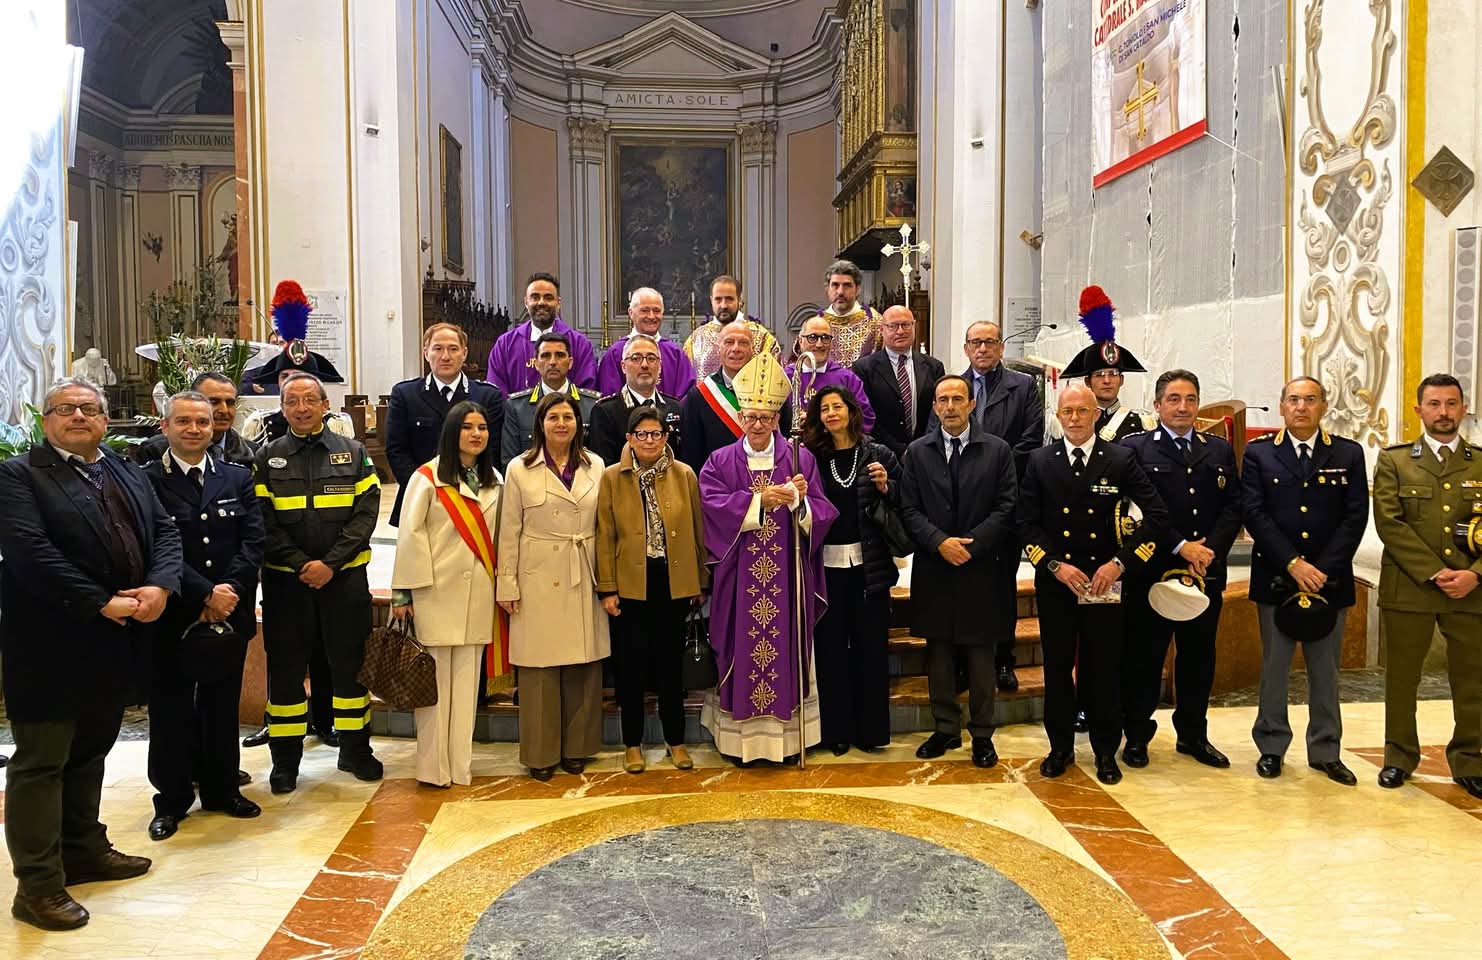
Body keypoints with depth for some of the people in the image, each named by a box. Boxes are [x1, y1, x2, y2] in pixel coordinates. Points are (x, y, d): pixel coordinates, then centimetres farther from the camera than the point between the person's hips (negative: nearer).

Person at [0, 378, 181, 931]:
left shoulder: (129, 476, 14)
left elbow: (164, 532, 7)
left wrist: (160, 586, -12)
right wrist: (103, 604, -20)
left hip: (115, 644, 7)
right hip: (51, 645, -7)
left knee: (91, 752, 19)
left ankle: (84, 850, 33)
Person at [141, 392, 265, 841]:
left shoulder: (238, 479, 7)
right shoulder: (146, 481, -5)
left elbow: (253, 541, -1)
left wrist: (229, 591, -13)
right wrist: (205, 594, -18)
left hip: (230, 614, 3)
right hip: (171, 615, -3)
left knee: (223, 706, 14)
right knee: (171, 710, 7)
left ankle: (222, 788, 27)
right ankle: (171, 799, 20)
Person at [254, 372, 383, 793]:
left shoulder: (352, 453, 5)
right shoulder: (266, 458, 4)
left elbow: (366, 513, -3)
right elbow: (264, 521, -2)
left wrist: (331, 562, -13)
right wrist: (301, 564, -14)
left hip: (345, 576, 0)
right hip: (285, 579, 0)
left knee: (351, 661, 6)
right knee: (285, 666, 6)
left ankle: (355, 748, 20)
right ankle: (285, 757, 17)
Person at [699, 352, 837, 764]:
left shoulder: (801, 459, 5)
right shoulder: (720, 462, 4)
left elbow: (822, 514, -1)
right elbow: (714, 506, -12)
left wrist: (800, 500, -20)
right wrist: (759, 499, -20)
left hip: (787, 579, 1)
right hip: (740, 579, 0)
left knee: (786, 651, 6)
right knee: (742, 653, 4)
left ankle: (787, 736, 17)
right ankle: (741, 738, 15)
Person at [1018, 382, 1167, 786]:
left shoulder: (1120, 460, -2)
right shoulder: (1040, 461, 2)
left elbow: (1157, 515, -4)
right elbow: (1027, 523, 2)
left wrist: (1120, 562, -12)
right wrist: (1055, 565, -11)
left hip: (1104, 582, -1)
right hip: (1054, 581, 1)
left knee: (1104, 670, 5)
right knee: (1057, 668, 8)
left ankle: (1106, 752, 20)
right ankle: (1061, 747, 23)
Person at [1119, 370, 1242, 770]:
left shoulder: (1220, 450, 13)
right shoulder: (1135, 448, -2)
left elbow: (1233, 507, 6)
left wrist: (1209, 549, -9)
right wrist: (1180, 547, -16)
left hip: (1207, 571, 4)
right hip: (1152, 571, -4)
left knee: (1198, 655, 12)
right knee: (1144, 656, 3)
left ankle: (1193, 734, 26)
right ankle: (1137, 735, 15)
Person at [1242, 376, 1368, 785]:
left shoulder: (1349, 455, 5)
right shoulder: (1258, 453, 2)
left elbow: (1355, 517, -1)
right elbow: (1254, 514, -6)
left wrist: (1323, 569, -11)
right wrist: (1293, 563, -14)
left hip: (1329, 579, 1)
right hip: (1275, 578, -1)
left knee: (1325, 671, 9)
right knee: (1273, 668, 6)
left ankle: (1326, 752, 19)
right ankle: (1271, 747, 17)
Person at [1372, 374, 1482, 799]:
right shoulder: (1394, 461, 3)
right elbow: (1389, 524, -6)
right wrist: (1435, 573, -13)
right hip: (1408, 588, -1)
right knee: (1401, 676, 7)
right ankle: (1399, 757, 20)